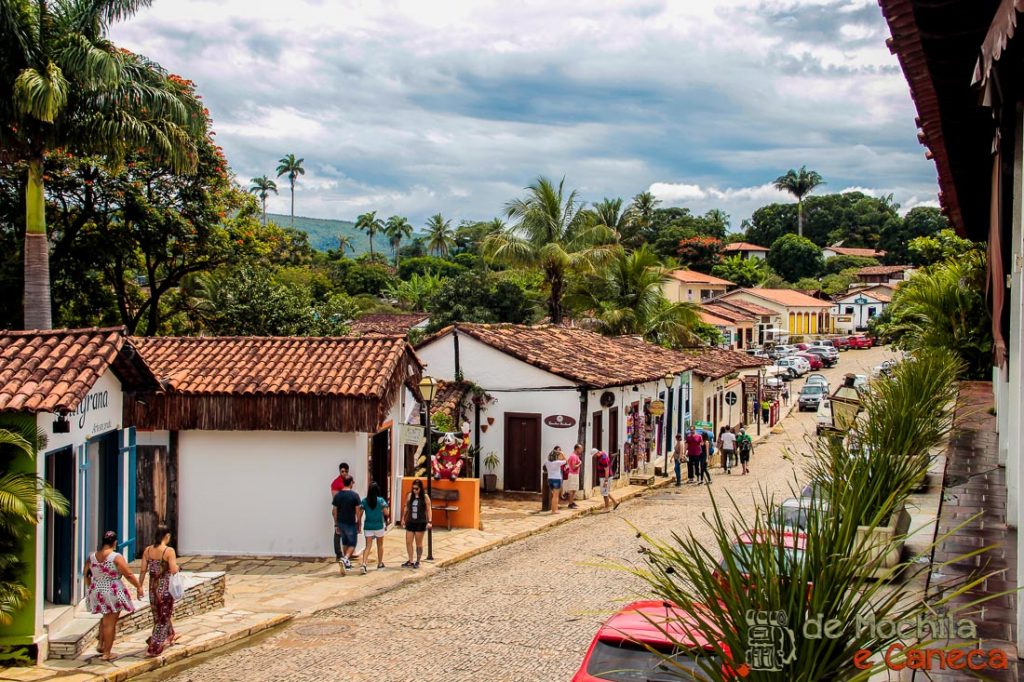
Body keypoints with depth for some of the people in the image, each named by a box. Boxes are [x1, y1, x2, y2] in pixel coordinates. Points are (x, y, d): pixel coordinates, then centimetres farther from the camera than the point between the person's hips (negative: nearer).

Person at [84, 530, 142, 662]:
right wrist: (139, 587, -1)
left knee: (106, 618, 27)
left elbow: (85, 573, 13)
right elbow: (129, 575, -13)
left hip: (96, 591, 6)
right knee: (110, 622, 3)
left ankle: (100, 644, 22)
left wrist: (90, 587, 28)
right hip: (113, 593, -6)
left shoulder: (92, 556, 1)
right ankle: (106, 653, 7)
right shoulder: (116, 557, -16)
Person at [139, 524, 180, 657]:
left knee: (158, 615, 22)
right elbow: (174, 570, -21)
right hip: (166, 587, -6)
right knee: (163, 617, 6)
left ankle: (167, 639, 41)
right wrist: (177, 565, 1)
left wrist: (140, 586, 9)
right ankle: (154, 648, 4)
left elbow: (143, 570, 1)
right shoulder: (169, 551, -16)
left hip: (153, 586, 6)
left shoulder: (147, 550, 0)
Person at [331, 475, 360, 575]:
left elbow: (334, 511, 3)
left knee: (345, 543, 20)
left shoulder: (337, 495, 1)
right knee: (352, 544, 4)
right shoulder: (354, 495, -11)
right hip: (351, 523, -5)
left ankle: (347, 563, 29)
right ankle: (344, 559, -19)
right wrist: (359, 524, -2)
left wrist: (336, 524, 10)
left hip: (341, 523, 5)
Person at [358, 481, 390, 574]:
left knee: (368, 546, 1)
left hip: (368, 526, 1)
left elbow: (359, 514, -4)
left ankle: (364, 564, -19)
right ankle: (380, 564, 29)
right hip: (379, 526, -1)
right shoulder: (381, 500, -9)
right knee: (380, 545, 18)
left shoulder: (364, 501, -3)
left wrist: (358, 523, 6)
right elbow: (387, 513, -9)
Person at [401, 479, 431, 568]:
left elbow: (428, 510, -7)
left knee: (419, 543, 6)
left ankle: (417, 562, 17)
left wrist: (429, 521, -15)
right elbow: (406, 507, 14)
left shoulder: (425, 497, -6)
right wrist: (403, 519, 16)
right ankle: (410, 561, 15)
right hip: (410, 522, 4)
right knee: (408, 542, 3)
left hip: (420, 523, -4)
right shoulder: (410, 495, 4)